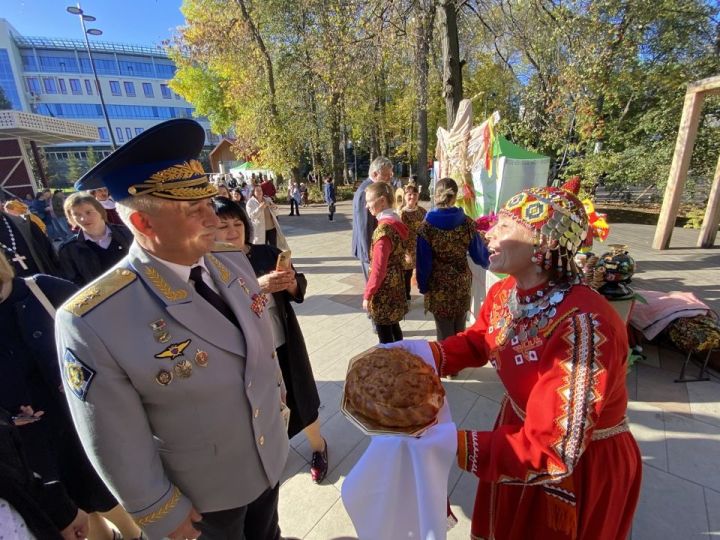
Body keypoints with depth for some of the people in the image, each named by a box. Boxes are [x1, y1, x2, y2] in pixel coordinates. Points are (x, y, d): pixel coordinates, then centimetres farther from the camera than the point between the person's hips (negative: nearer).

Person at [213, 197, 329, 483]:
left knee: (300, 397, 17)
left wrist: (292, 283, -22)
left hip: (284, 343, 1)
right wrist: (257, 287, -36)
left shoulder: (268, 253, -6)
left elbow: (300, 287, 0)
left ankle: (318, 446, 46)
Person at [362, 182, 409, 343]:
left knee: (385, 336, 8)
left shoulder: (383, 230, -22)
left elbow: (378, 269, -22)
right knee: (394, 328, 23)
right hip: (396, 287, 9)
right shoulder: (397, 223, 4)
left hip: (383, 292, -9)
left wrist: (367, 295, -12)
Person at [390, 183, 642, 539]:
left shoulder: (581, 324, -38)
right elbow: (475, 342, 4)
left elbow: (551, 451, -35)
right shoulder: (503, 293, -13)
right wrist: (418, 356, -12)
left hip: (582, 466, -5)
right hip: (521, 432, 6)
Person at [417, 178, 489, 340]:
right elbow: (478, 252, 4)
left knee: (445, 334, 11)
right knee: (460, 331, 19)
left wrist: (423, 286, 2)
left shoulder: (426, 226, -14)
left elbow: (423, 261, -11)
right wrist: (488, 261, 27)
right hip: (462, 284, 3)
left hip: (438, 286, -3)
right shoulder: (467, 223, -6)